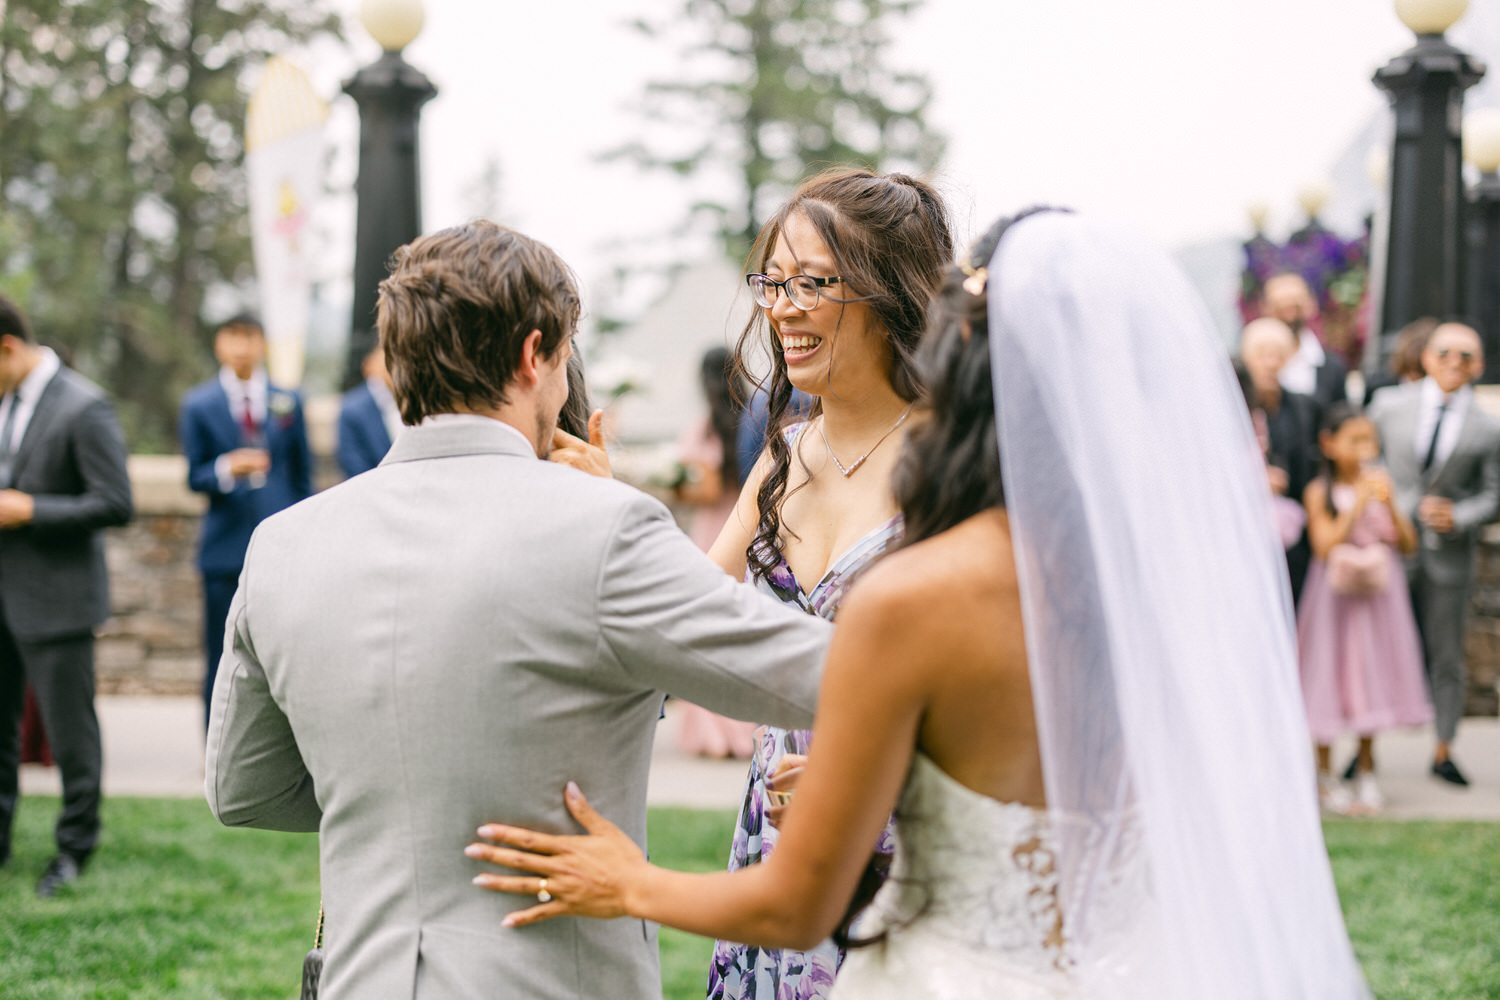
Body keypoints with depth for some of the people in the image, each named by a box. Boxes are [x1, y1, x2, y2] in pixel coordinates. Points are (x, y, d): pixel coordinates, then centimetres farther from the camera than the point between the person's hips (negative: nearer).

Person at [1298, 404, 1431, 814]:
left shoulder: (1380, 483, 0)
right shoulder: (1320, 492, -10)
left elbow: (1408, 546, 1)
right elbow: (1324, 547, -19)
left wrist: (1391, 505, -15)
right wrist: (1358, 505, -23)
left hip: (1378, 595, 3)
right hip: (1336, 596, -3)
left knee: (1371, 675, 9)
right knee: (1332, 676, 3)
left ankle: (1367, 773, 22)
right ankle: (1324, 776, 17)